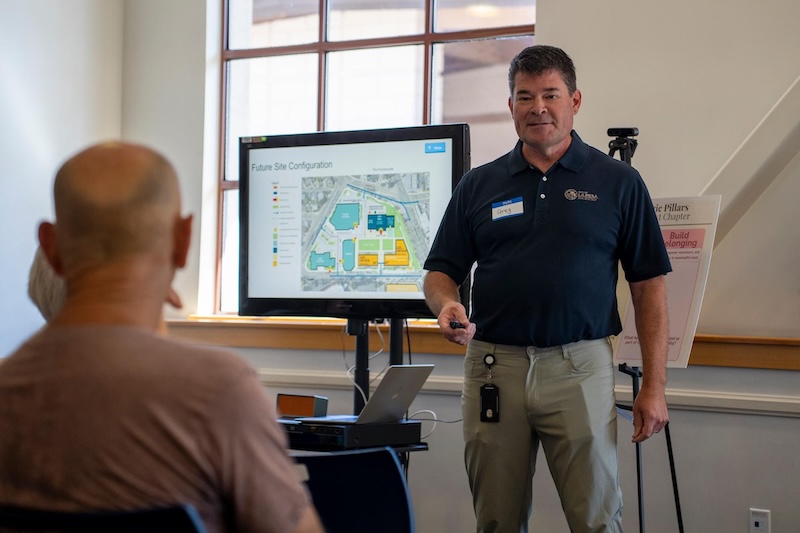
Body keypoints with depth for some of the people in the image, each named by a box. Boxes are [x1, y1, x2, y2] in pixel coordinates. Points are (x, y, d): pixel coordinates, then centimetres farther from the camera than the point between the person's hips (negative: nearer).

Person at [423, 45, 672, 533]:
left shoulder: (618, 182, 4)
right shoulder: (480, 185, 11)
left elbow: (649, 286, 3)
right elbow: (441, 271, 12)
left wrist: (654, 385, -3)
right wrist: (446, 305, -12)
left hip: (580, 366, -2)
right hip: (494, 368, 2)